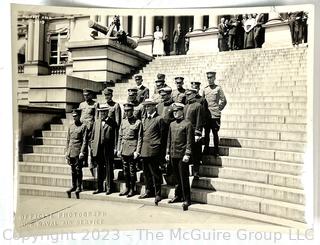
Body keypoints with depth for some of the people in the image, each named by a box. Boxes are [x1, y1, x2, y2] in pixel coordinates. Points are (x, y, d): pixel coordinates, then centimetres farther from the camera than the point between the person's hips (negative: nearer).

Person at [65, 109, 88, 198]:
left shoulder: (83, 126, -4)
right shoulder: (70, 126, 13)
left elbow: (85, 141, -8)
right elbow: (68, 140, 15)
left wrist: (82, 152, -14)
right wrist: (66, 151, 9)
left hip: (78, 152, -5)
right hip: (71, 152, 5)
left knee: (78, 169, 0)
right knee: (73, 170, 11)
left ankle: (79, 187, 10)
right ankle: (73, 186, 21)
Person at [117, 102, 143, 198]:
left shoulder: (138, 122, -5)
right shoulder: (123, 121, 11)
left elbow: (140, 138, -8)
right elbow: (120, 136, 14)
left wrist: (137, 151, -13)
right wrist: (119, 149, 10)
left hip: (132, 149, -5)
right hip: (124, 149, 5)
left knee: (132, 170, 1)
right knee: (125, 170, 11)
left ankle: (132, 189, 14)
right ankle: (127, 188, 24)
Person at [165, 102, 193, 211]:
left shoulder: (187, 124, -6)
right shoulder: (172, 124, 13)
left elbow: (189, 141, -10)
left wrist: (187, 154, -14)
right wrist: (168, 153, 12)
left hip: (182, 156, -6)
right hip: (173, 155, 6)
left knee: (184, 178, -1)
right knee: (176, 177, 14)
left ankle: (187, 199, 8)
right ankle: (178, 196, 27)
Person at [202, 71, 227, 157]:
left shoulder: (218, 88, -1)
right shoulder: (205, 89, 10)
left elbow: (224, 101, 0)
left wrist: (218, 109, -1)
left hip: (215, 115, -4)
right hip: (206, 115, 4)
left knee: (215, 133, 2)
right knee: (206, 133, 8)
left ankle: (216, 151, 11)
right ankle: (206, 149, 18)